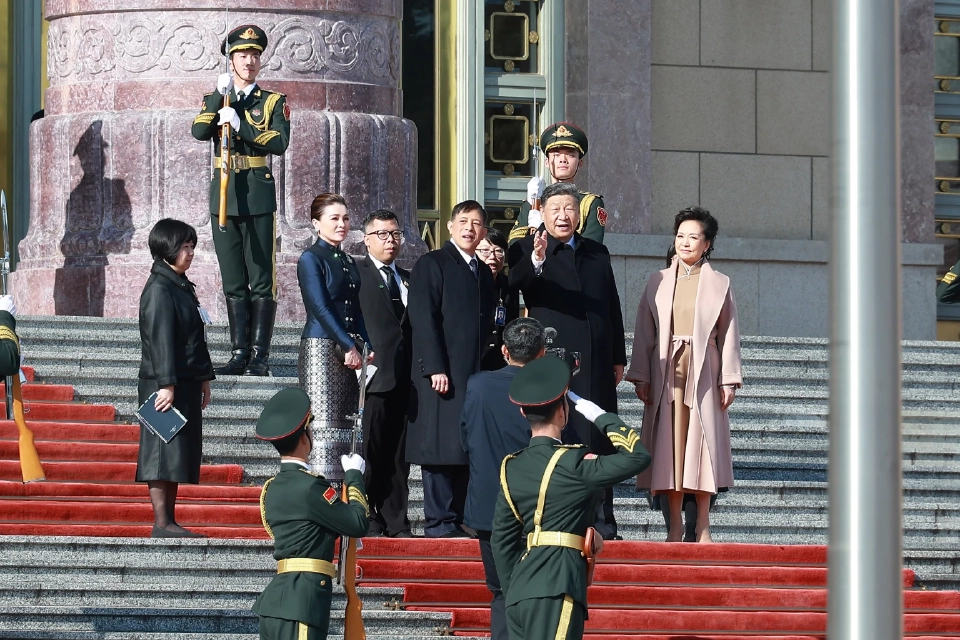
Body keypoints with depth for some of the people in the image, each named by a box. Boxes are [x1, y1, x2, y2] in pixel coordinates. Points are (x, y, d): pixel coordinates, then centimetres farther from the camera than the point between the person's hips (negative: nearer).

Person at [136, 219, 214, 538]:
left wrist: (204, 378, 21)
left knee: (179, 454, 9)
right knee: (164, 452, -8)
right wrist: (166, 385, -23)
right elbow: (160, 340, -19)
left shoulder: (182, 286, 17)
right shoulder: (159, 289, -13)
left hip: (186, 384, 10)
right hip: (165, 383, -10)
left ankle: (170, 521, 11)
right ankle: (161, 524, -8)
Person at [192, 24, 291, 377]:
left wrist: (240, 124, -17)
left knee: (261, 280, -6)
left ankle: (259, 356, -6)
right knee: (233, 281, 5)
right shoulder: (214, 101, 15)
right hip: (223, 194, 3)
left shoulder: (274, 102, 6)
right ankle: (239, 353, 8)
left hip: (257, 194, -3)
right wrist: (219, 96, -12)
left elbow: (280, 143, -9)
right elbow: (199, 132, -4)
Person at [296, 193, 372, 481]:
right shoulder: (311, 259, -4)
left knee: (345, 426, 4)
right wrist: (348, 347, -17)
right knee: (324, 425, -9)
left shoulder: (348, 261, 17)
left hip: (350, 353, 7)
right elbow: (320, 308, -12)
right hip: (321, 349, -7)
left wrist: (368, 347, 2)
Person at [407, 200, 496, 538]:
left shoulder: (484, 272, 19)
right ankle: (439, 520, -6)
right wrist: (435, 368, -17)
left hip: (476, 373, 6)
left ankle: (459, 518, 6)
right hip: (442, 373, -6)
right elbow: (423, 319, -9)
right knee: (441, 446, -7)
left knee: (467, 447, 4)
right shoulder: (432, 265, -1)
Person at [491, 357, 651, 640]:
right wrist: (600, 416, 2)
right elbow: (637, 457, -8)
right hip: (555, 592, -7)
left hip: (520, 592, 7)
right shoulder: (570, 465, -8)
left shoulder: (511, 469, 13)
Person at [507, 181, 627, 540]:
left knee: (598, 441, 4)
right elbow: (516, 283, -21)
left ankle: (602, 521, 8)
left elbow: (613, 306, 21)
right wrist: (535, 261, -42)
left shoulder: (597, 254, 18)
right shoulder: (527, 250, 2)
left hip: (596, 363, 4)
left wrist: (618, 357, 16)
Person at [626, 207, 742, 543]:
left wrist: (729, 379, -2)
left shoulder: (719, 284, 7)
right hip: (667, 373, 1)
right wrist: (641, 376, 1)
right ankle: (675, 524, 2)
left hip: (703, 373, -1)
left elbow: (728, 335, 5)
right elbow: (644, 333, 8)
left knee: (702, 442, -3)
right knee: (670, 443, -1)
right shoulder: (658, 282, 9)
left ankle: (702, 525, 1)